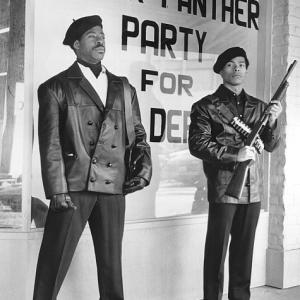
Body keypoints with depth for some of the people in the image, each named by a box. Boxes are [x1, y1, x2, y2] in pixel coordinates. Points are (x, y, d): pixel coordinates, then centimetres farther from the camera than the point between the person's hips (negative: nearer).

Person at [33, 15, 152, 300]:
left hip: (114, 188, 4)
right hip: (73, 187, -3)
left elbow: (138, 134, 20)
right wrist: (57, 190, -11)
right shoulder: (55, 88, 5)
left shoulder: (124, 89, 17)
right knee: (52, 267, -2)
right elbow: (50, 143, -2)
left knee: (111, 265, 11)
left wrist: (144, 166, 2)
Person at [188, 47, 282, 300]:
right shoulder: (206, 106, -1)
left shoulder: (258, 106, 13)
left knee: (244, 249, 12)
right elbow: (197, 144, -10)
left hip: (252, 189, 5)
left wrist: (272, 122, -6)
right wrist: (234, 155, -17)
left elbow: (270, 146, 13)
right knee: (217, 249, 1)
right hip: (222, 188, -4)